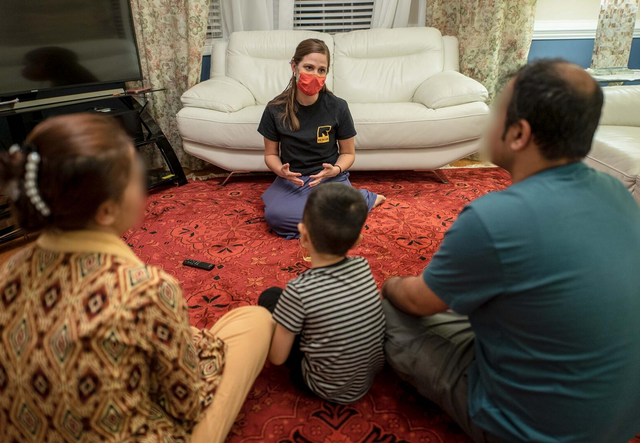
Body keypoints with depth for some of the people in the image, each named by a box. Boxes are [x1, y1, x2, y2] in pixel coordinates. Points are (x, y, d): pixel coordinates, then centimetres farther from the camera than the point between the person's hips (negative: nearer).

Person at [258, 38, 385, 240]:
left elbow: (348, 153, 5)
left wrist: (335, 170, -17)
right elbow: (270, 154, 7)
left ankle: (363, 199, 6)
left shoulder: (338, 107, -5)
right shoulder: (275, 109, -3)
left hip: (330, 179, -1)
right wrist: (280, 170, -16)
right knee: (274, 215, -32)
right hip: (291, 180, 2)